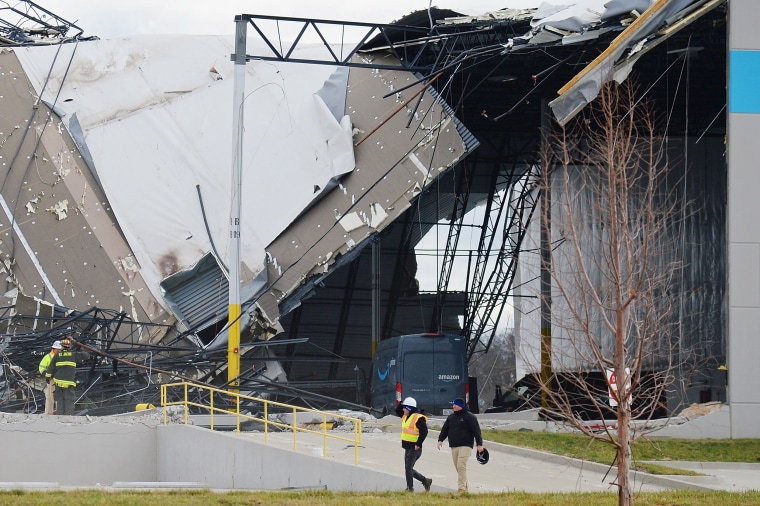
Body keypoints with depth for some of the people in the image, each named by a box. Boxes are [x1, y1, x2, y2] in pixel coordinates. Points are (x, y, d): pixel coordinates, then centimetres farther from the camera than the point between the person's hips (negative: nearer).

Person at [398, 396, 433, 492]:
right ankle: (425, 481, 22)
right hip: (408, 447, 10)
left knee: (408, 468, -10)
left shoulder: (418, 418, -16)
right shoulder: (405, 417, 12)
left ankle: (410, 488, -3)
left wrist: (418, 444, -21)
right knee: (409, 469, 11)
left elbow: (424, 432, -21)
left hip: (414, 448, -10)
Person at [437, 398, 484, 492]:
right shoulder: (451, 417, 16)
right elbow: (445, 429, 16)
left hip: (465, 446, -7)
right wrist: (440, 440, 2)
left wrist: (479, 444, -13)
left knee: (461, 466, -17)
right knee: (458, 468, 6)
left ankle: (462, 488, -18)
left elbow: (476, 431, -7)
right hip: (454, 447, 7)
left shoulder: (469, 417, -3)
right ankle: (465, 487, 13)